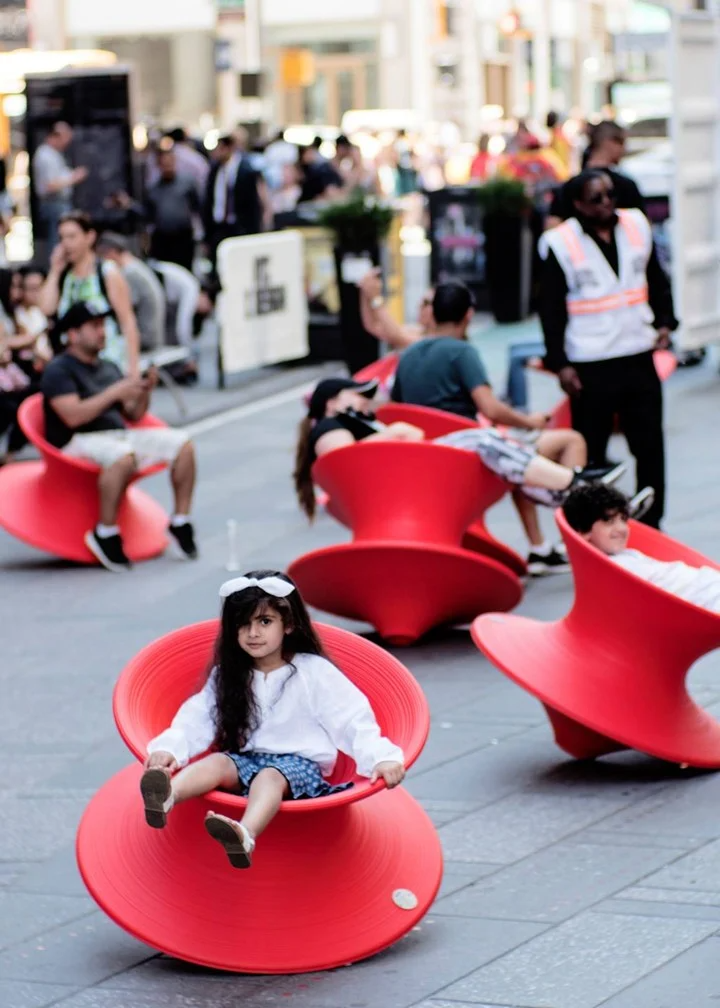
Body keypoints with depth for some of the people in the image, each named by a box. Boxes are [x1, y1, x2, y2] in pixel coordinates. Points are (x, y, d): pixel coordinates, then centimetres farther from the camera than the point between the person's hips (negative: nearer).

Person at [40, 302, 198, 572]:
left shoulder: (109, 368, 21)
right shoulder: (59, 370, -3)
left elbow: (133, 416, 19)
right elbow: (73, 416, -18)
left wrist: (144, 393, -2)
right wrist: (114, 392, -17)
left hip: (120, 435, 8)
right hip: (79, 442, -8)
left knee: (181, 443, -9)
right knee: (123, 455, -40)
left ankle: (180, 522, -5)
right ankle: (105, 534, -29)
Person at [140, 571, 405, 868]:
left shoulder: (313, 671, 0)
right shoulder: (228, 676, 11)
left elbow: (352, 719, -6)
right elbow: (198, 717, -1)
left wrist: (382, 757, -21)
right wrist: (169, 748, -20)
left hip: (300, 763, -4)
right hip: (246, 759, 4)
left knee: (269, 777, -36)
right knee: (216, 763, -27)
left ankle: (245, 837, -68)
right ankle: (164, 799, -58)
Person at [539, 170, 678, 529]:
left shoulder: (636, 225, 6)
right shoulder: (560, 243, -7)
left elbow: (657, 280, 18)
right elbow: (551, 309, -5)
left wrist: (664, 321, 6)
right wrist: (559, 363, -9)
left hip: (639, 356, 4)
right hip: (590, 367, -4)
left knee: (650, 445, 8)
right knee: (590, 453, 2)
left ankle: (650, 524, 18)